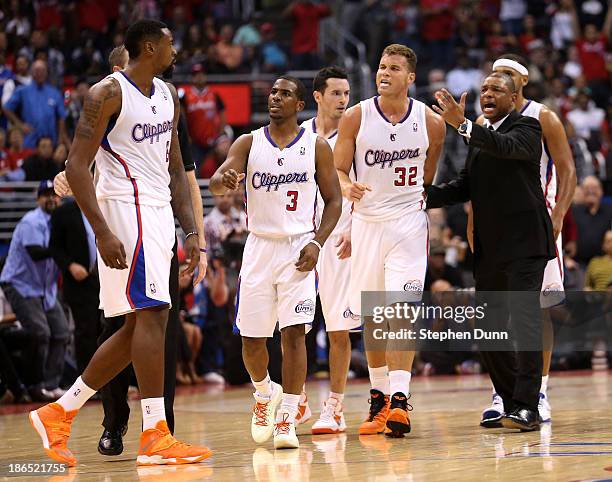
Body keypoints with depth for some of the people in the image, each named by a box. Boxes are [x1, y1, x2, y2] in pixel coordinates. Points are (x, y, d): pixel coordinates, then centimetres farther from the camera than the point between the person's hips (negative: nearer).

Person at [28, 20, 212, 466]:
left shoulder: (168, 96, 14)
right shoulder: (108, 93, -11)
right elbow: (77, 166, -14)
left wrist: (191, 231, 11)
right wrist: (103, 232, -22)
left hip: (158, 212, 9)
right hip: (125, 210, -9)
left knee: (137, 328, 9)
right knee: (152, 314, -14)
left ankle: (59, 413, 18)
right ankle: (155, 437, -14)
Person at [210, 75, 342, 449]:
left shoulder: (317, 146, 0)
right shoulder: (249, 143, 3)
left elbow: (334, 200, 3)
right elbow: (217, 181, -12)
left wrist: (317, 243, -11)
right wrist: (223, 180, -38)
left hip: (299, 247, -2)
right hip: (259, 246, 2)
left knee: (294, 332, -12)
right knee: (251, 338, 5)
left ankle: (287, 419, -10)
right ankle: (265, 393, 34)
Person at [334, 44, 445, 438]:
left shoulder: (431, 123, -3)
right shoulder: (356, 118, -4)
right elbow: (337, 170, 0)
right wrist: (348, 188, -22)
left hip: (409, 223, -2)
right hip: (366, 222, 2)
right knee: (371, 316, 10)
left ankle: (400, 400, -21)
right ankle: (379, 396, 25)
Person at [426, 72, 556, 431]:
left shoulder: (526, 128, -5)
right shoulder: (480, 137, 17)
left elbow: (506, 146, -26)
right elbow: (465, 186, 16)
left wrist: (463, 124, -39)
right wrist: (423, 197, 2)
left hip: (524, 243, -8)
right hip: (489, 247, 8)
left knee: (525, 320, -12)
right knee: (490, 327, 9)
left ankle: (527, 407, -13)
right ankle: (510, 403, 19)